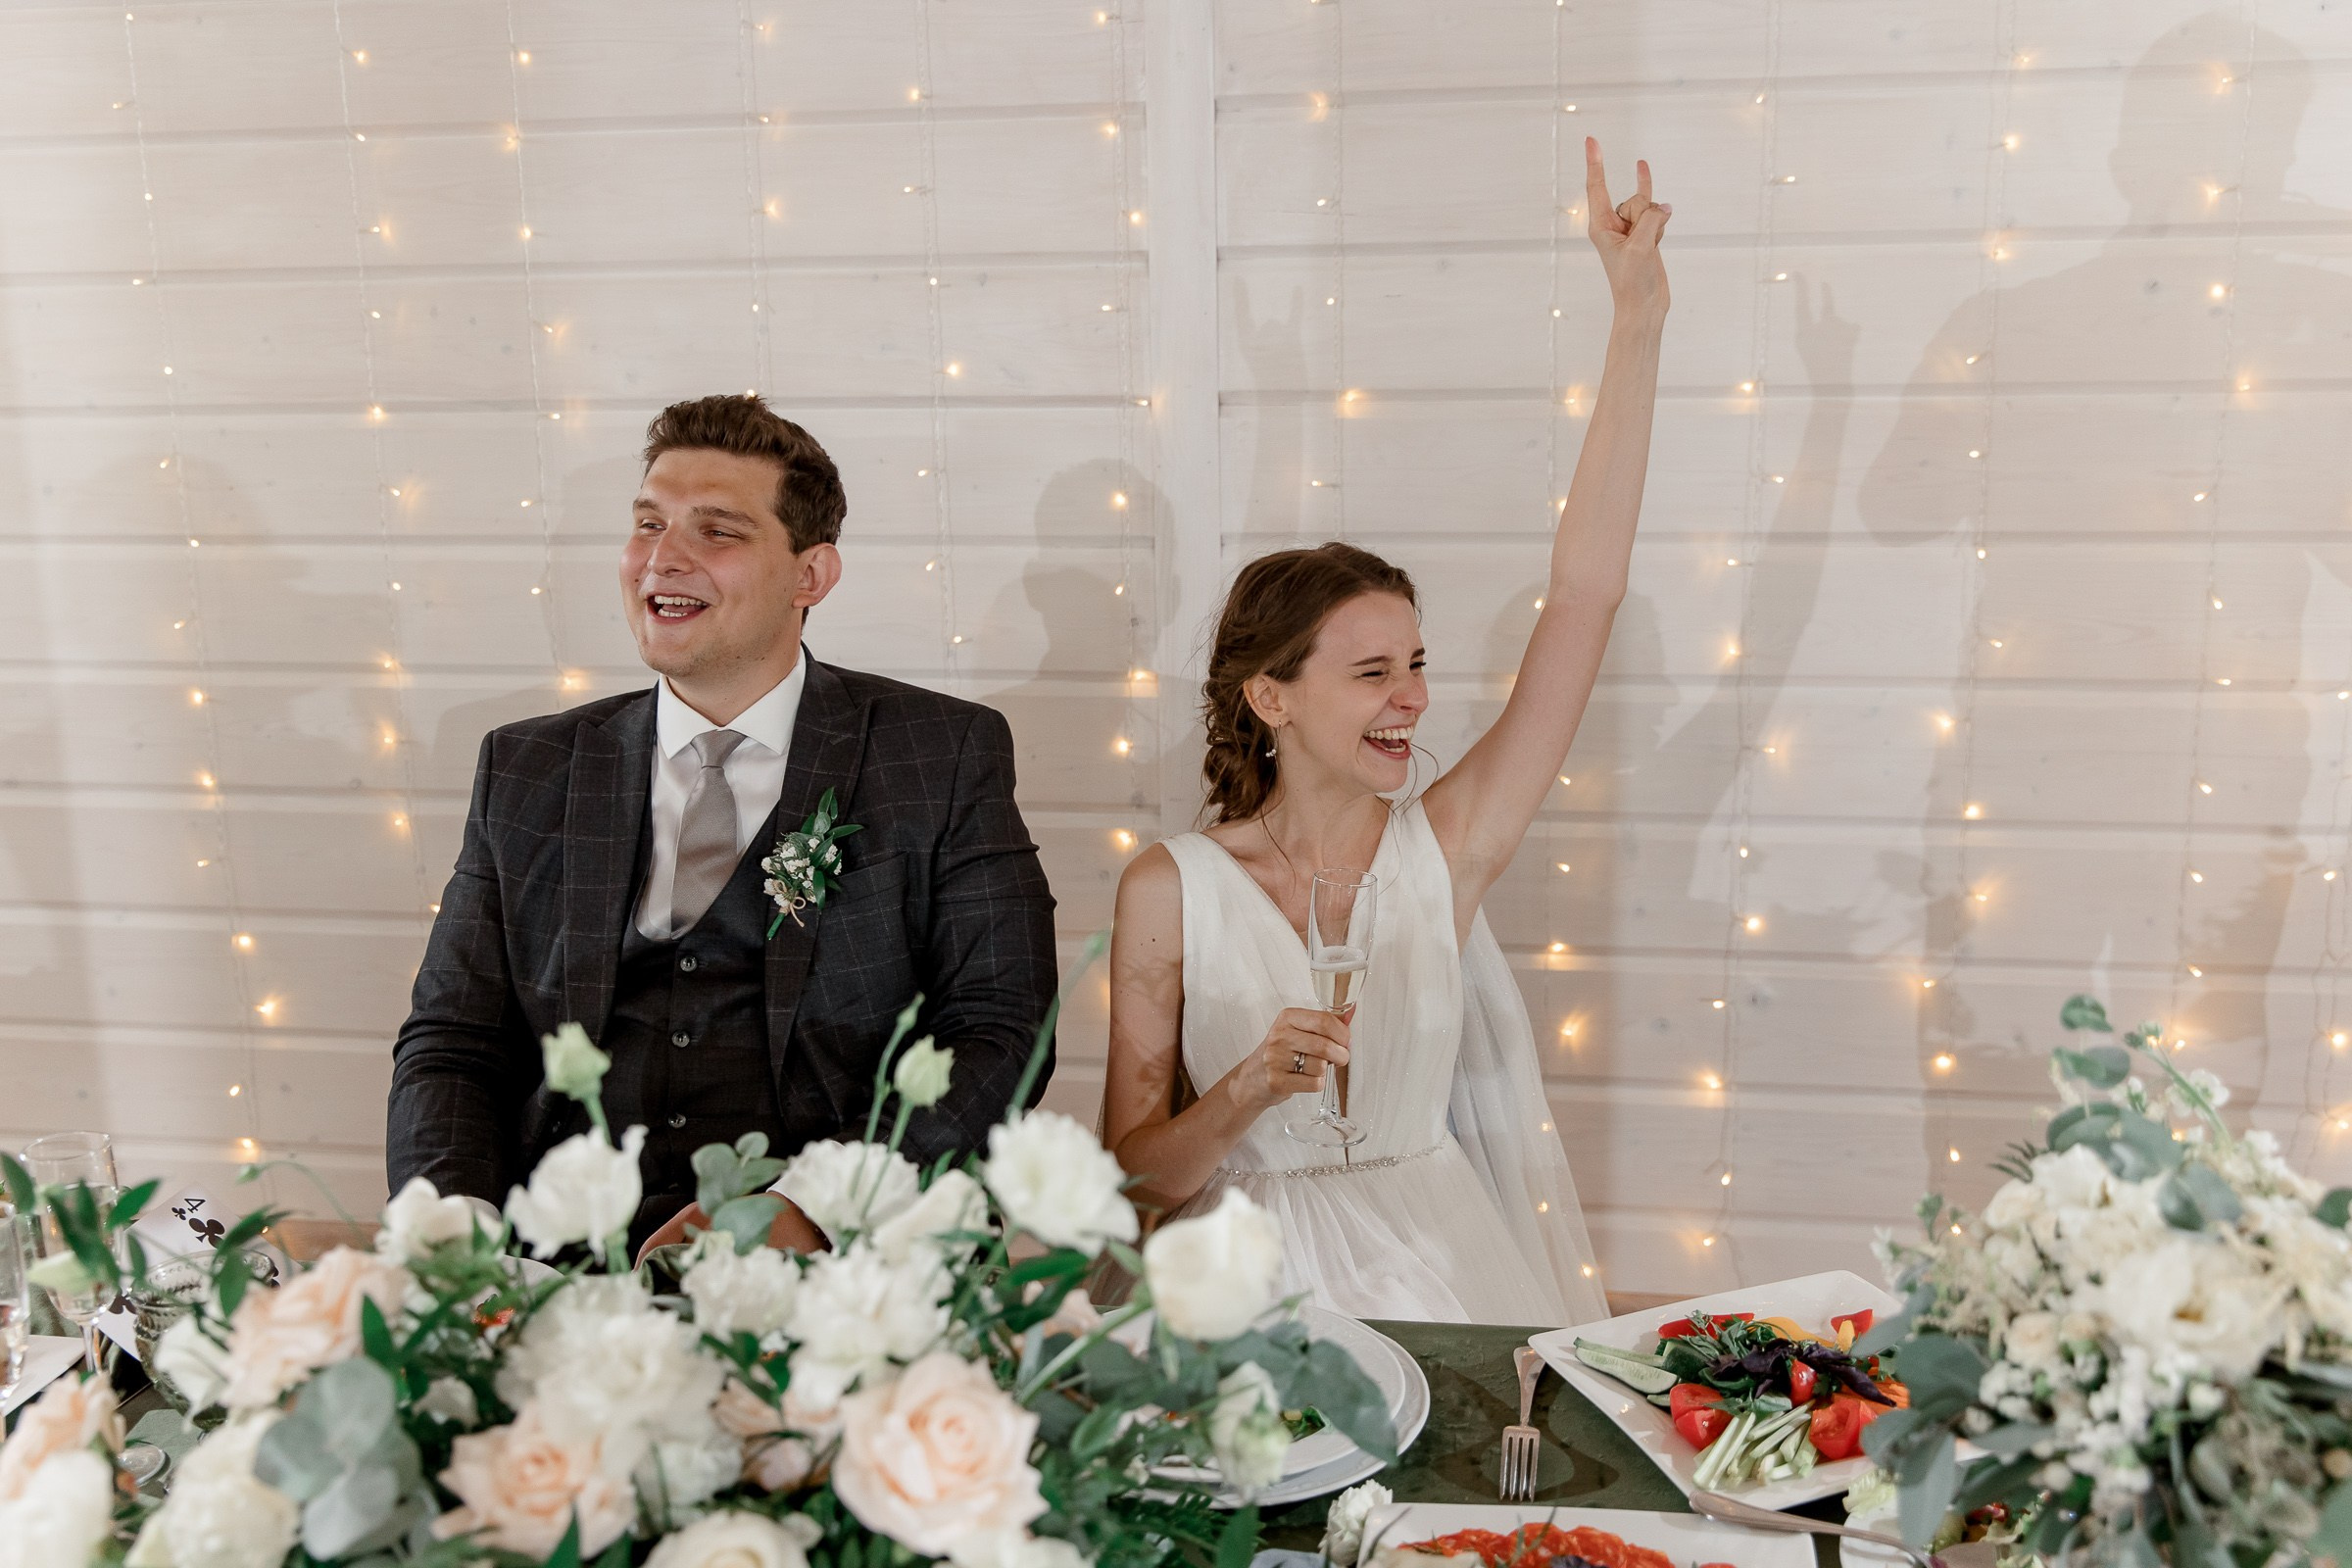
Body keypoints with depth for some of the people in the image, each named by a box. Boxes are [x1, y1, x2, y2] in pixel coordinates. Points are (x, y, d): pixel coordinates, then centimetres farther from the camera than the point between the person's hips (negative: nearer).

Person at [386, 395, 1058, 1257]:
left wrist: (811, 1208, -17)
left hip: (819, 1279, -2)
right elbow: (449, 1045, 11)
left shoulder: (950, 758, 4)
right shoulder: (526, 770, 14)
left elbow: (998, 1034, -2)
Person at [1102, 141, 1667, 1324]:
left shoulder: (1442, 854, -2)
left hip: (1437, 1275, 2)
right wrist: (1246, 1095, -21)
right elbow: (1132, 1174, 0)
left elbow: (1584, 595, -6)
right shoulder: (1170, 891, -6)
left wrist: (1637, 317, -6)